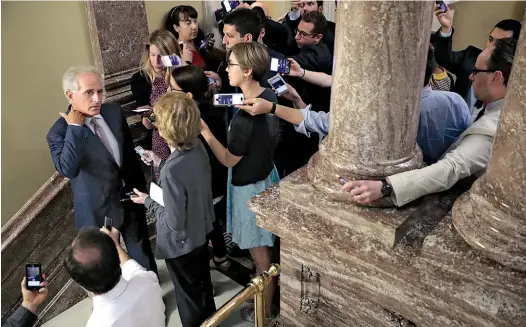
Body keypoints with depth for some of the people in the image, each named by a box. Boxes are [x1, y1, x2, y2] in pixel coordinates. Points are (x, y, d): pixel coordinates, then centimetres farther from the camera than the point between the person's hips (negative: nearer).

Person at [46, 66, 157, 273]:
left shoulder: (114, 112, -6)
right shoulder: (59, 132, -20)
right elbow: (67, 169, -38)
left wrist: (141, 186, 13)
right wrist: (74, 128, -34)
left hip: (130, 198, 5)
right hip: (98, 210, -5)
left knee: (142, 252, 24)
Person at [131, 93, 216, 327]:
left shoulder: (172, 170, -36)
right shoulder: (198, 147, -14)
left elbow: (174, 222, -26)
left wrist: (148, 202, -12)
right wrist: (161, 164, 5)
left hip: (181, 243, -8)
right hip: (201, 232, 8)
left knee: (188, 295, 20)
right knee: (203, 284, 31)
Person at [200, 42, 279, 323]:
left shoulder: (245, 117, -32)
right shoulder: (269, 97, -6)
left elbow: (229, 160, -19)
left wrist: (204, 131, -18)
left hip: (250, 188, -8)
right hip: (267, 176, 8)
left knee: (260, 253, 11)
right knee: (267, 247, 27)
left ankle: (265, 311, 31)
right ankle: (268, 282, 49)